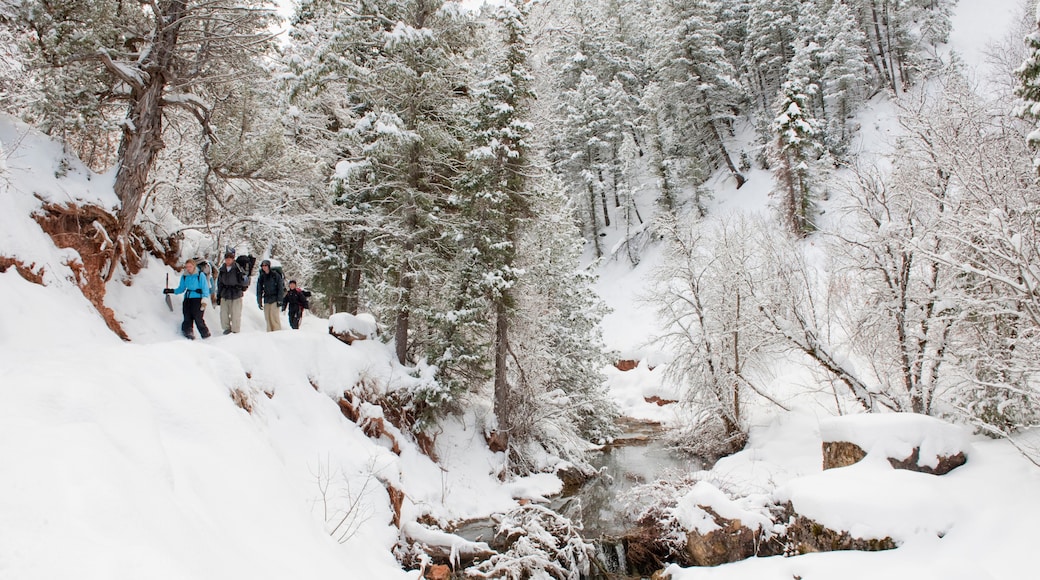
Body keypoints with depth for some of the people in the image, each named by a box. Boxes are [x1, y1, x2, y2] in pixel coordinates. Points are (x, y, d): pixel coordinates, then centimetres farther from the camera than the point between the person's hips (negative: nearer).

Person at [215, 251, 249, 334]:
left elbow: (245, 282, -10)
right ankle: (227, 328, 22)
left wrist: (244, 279, -33)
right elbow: (219, 284, 17)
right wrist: (218, 296, 16)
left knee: (236, 315, 0)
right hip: (224, 296, 4)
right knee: (223, 313, 2)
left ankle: (235, 331, 14)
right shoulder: (222, 270, 8)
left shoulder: (238, 269, -6)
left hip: (236, 296, -4)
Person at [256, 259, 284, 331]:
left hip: (274, 299, -4)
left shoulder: (275, 275, -2)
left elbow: (280, 288, -4)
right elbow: (259, 290, 14)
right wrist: (259, 302, 9)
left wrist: (279, 300, -10)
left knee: (274, 316, -13)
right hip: (266, 300, 4)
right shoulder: (261, 277, 10)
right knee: (267, 317, 1)